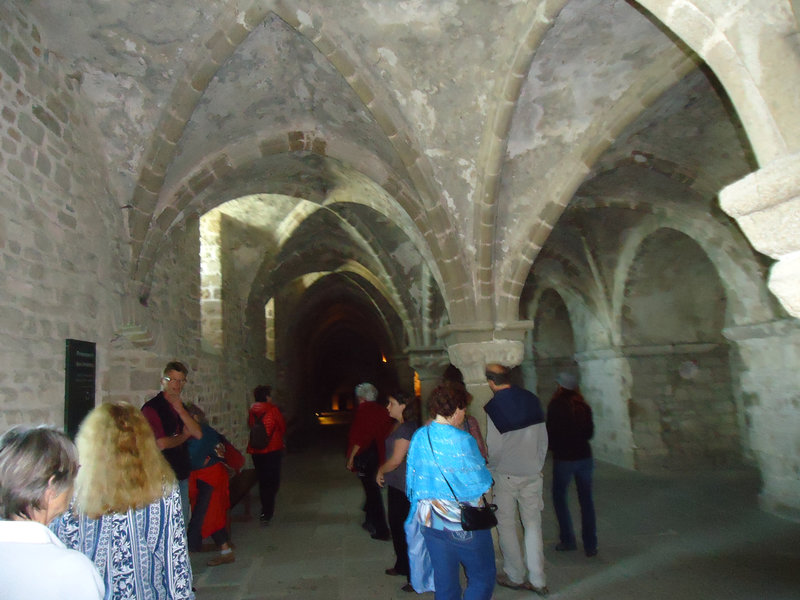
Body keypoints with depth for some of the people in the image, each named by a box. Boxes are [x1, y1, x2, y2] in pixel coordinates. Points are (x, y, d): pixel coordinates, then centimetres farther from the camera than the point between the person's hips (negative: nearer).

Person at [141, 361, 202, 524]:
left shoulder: (181, 407, 11)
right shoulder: (152, 407, -12)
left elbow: (198, 434, -1)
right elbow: (161, 444, -19)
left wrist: (180, 410, -10)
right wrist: (184, 436, -2)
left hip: (182, 474, 7)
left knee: (183, 522, 16)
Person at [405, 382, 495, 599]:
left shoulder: (419, 436, -2)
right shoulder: (462, 441, -20)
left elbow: (412, 479, 7)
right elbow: (479, 482, -12)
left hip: (430, 521, 6)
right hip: (463, 522, -6)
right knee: (483, 577, 12)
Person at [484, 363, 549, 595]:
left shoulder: (492, 408, -16)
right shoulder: (532, 400, 0)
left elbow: (494, 448, -15)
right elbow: (543, 439, 5)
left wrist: (489, 469, 4)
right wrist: (537, 465, 16)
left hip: (505, 474, -4)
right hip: (532, 473, 4)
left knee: (506, 525, 11)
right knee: (532, 524, 11)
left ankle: (515, 576, 22)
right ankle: (537, 580, 16)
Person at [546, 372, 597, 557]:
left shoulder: (555, 406, -13)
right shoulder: (584, 406, 1)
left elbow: (550, 433, -10)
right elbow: (590, 432, 9)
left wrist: (554, 446, 9)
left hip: (564, 458, -4)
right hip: (585, 457, 4)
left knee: (559, 496, 13)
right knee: (586, 500, 11)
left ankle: (568, 540, 15)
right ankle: (590, 545, 15)